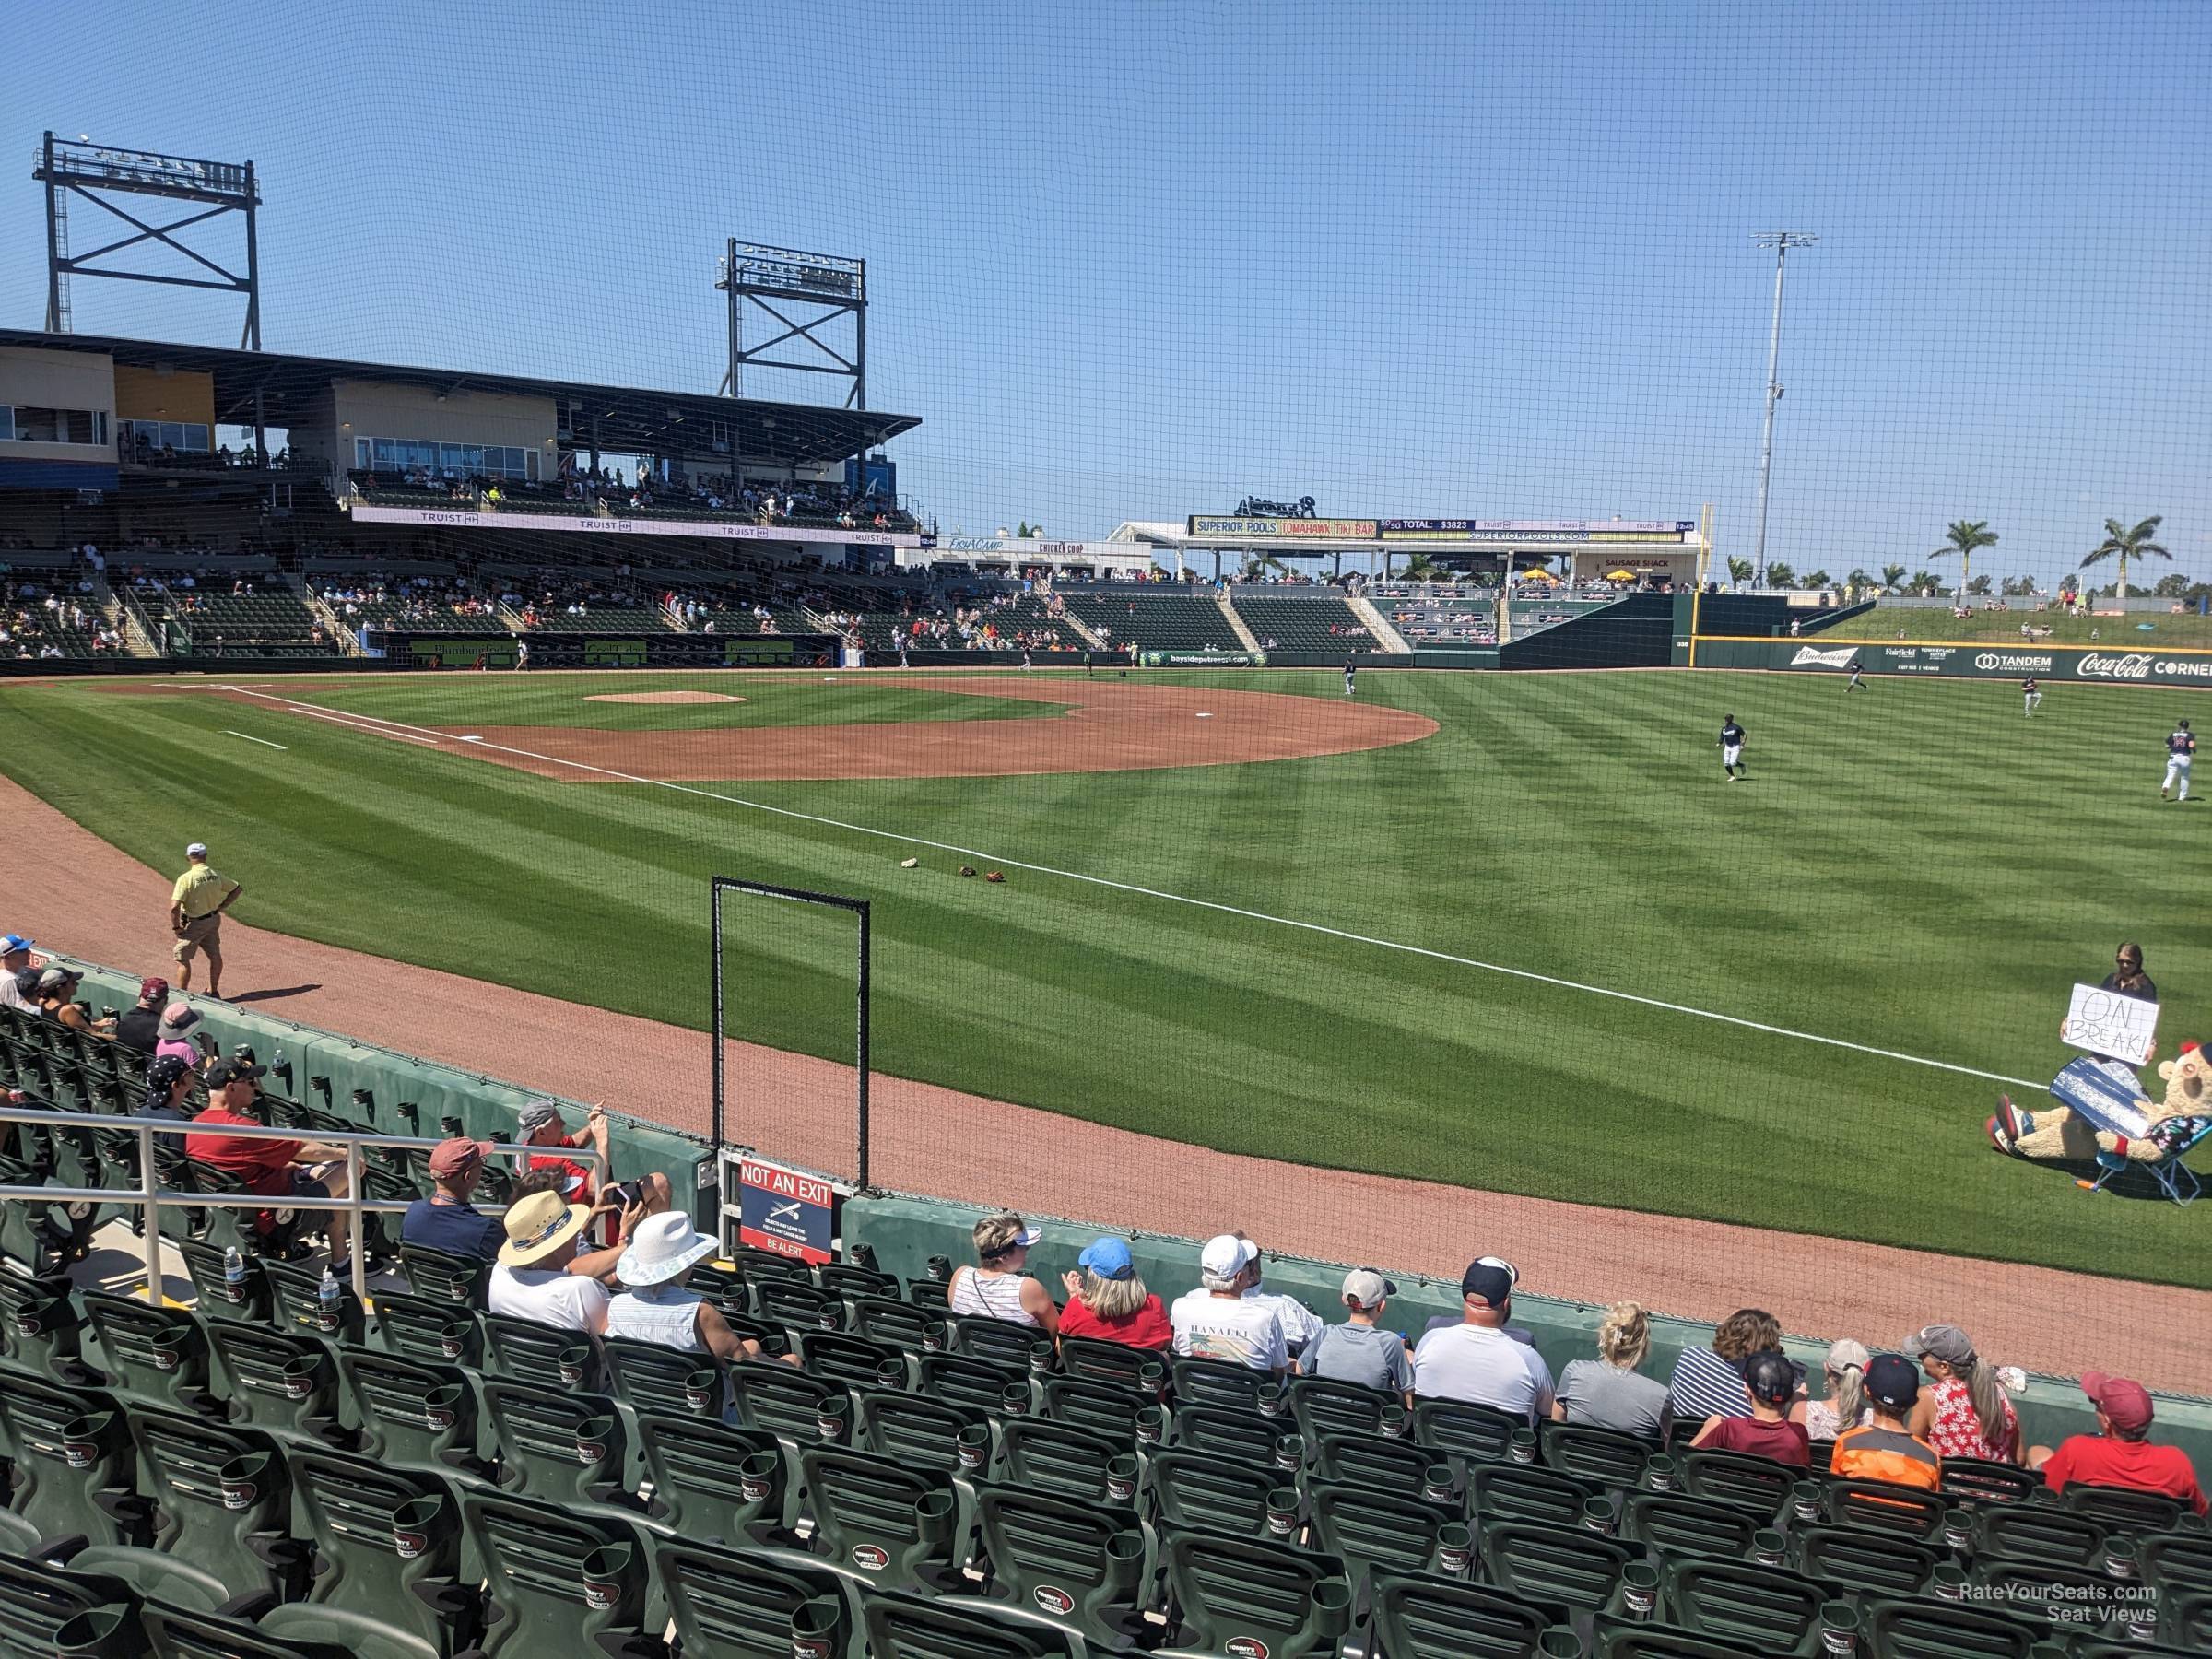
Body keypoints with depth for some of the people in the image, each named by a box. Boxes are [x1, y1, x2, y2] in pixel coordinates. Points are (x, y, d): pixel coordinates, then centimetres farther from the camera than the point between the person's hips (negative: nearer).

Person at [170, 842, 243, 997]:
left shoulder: (186, 878, -22)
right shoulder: (216, 875, -4)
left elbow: (174, 907, -27)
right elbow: (238, 889, 8)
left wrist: (175, 927, -13)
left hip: (194, 924, -6)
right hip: (214, 920, 6)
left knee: (182, 959, 3)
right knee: (214, 955, 19)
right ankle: (213, 991, 33)